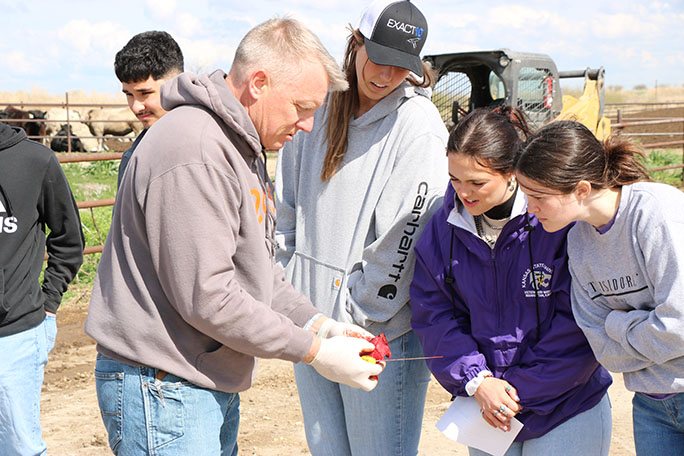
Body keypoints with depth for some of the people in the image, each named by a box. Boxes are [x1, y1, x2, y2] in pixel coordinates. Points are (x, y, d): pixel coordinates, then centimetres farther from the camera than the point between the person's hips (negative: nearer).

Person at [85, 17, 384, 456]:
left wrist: (316, 323, 2)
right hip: (162, 391, -10)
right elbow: (205, 296, -25)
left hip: (213, 384, 10)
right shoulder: (195, 150, -22)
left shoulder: (244, 148, 12)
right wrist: (314, 351, -18)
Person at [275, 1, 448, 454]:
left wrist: (353, 317, -12)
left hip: (379, 334, -5)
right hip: (309, 326, 6)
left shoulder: (418, 125, -12)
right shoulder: (318, 109, 5)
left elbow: (399, 241, -15)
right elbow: (287, 211, 12)